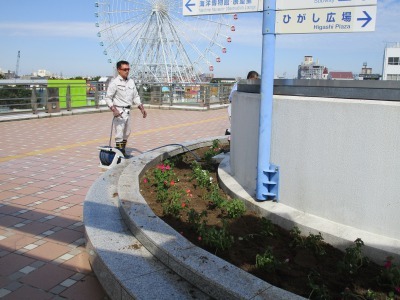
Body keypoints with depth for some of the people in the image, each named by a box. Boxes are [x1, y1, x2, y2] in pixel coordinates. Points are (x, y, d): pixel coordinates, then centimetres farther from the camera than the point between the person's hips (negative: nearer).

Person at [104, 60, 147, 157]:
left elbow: (136, 97, 15)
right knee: (119, 134, -7)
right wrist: (114, 110, -25)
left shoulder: (131, 81, 9)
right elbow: (108, 98, -12)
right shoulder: (115, 82, -11)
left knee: (126, 133, 15)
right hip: (119, 111, -7)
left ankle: (123, 153, 28)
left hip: (128, 110, 7)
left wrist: (142, 108, 6)